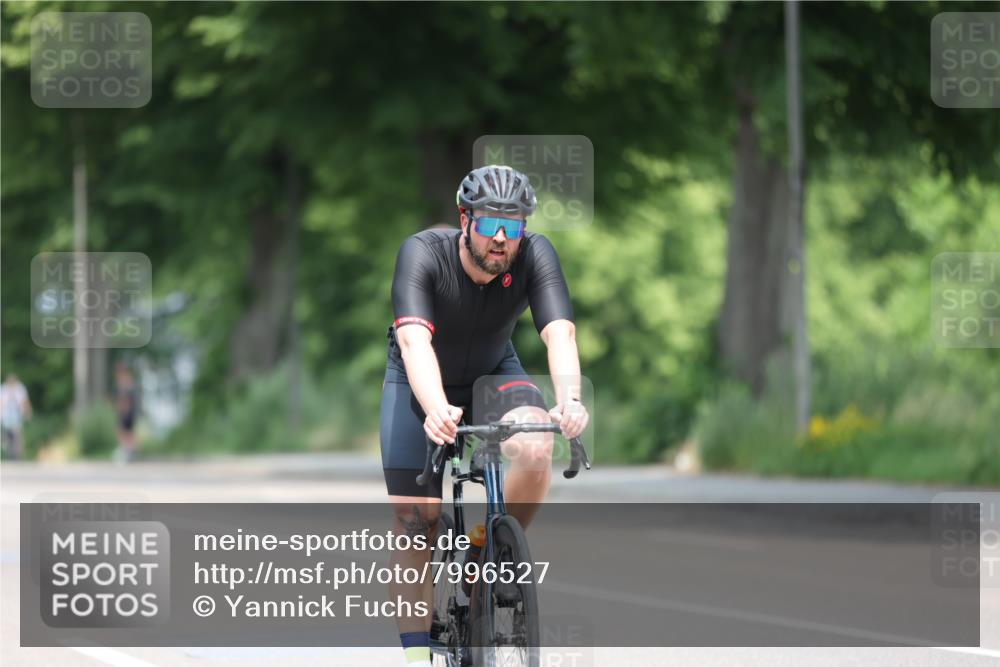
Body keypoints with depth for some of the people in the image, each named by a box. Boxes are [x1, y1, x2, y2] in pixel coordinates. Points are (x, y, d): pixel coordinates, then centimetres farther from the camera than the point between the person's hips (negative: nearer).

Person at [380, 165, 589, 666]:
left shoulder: (534, 255, -24)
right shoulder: (423, 253, -30)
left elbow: (559, 332, -36)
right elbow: (415, 340, -44)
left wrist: (570, 400, -56)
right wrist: (436, 409, -62)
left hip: (493, 373, 1)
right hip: (420, 383, -1)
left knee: (536, 449, -30)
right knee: (415, 522, -10)